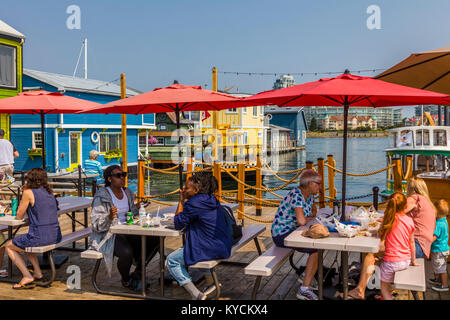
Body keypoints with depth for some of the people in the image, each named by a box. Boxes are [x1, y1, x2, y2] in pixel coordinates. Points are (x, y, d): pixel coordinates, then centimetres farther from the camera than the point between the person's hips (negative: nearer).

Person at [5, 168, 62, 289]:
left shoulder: (29, 193, -7)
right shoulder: (49, 192, 13)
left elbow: (19, 216, 3)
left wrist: (24, 194, 9)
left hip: (39, 237, -7)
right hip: (55, 236, 7)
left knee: (9, 246, 20)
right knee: (25, 242, 35)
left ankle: (27, 277, 7)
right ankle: (38, 274, 25)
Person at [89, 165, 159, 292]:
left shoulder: (127, 193, 10)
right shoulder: (101, 196, -11)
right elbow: (96, 225, -15)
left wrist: (137, 208, 0)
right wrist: (109, 217, -34)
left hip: (127, 232, 7)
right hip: (108, 236, -7)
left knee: (155, 240, -12)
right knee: (127, 252, -36)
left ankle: (137, 273, 4)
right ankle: (126, 281, -3)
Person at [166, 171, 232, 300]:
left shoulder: (194, 203, -19)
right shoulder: (212, 199, 9)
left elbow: (178, 224, -7)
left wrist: (181, 201, -1)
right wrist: (184, 201, 13)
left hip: (210, 250, -9)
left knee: (171, 260, 4)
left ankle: (196, 295, -4)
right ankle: (210, 281, 34)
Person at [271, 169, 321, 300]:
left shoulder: (309, 195, 6)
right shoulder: (296, 195, -24)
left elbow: (314, 210, 24)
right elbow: (301, 221, -33)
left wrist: (308, 217, 1)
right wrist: (307, 218, -9)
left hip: (292, 231, 10)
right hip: (281, 234, -10)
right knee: (316, 249, -19)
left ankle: (306, 276, 20)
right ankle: (304, 289, -15)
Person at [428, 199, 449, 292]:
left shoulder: (438, 224, -29)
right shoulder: (444, 221, 0)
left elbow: (432, 238, -28)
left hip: (439, 251, -9)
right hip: (443, 248, 9)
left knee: (441, 268, 7)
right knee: (439, 267, 26)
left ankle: (444, 285, 21)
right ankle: (439, 279, 44)